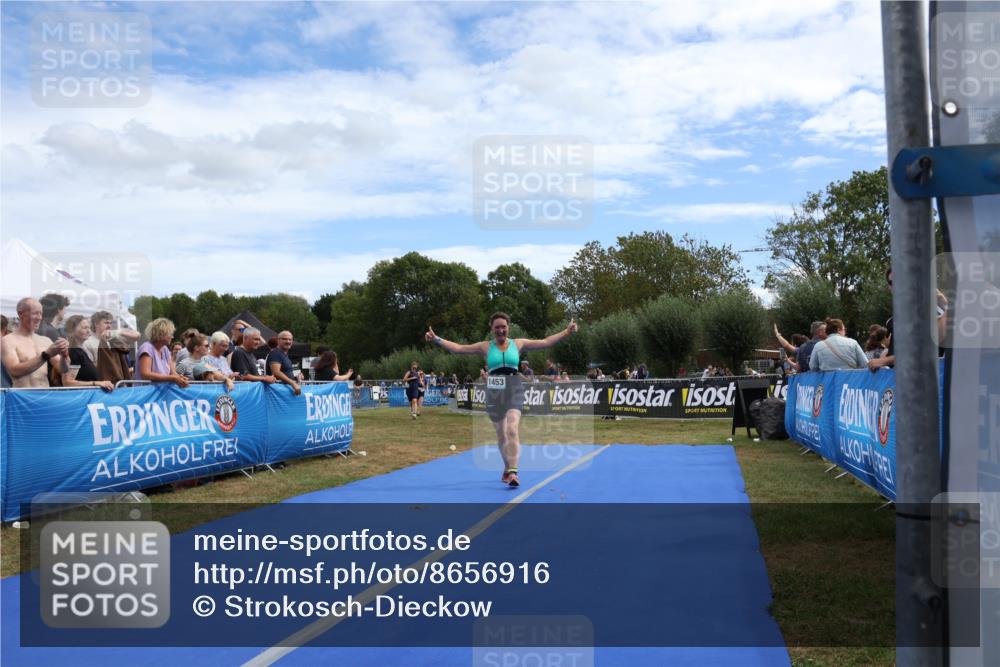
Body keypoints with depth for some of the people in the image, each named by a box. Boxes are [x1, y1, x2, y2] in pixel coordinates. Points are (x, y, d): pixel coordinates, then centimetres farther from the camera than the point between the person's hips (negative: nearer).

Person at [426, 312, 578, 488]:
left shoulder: (518, 344, 6)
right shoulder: (485, 347, 6)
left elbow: (545, 342, 5)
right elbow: (458, 348, 4)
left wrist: (566, 332, -2)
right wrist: (436, 339, -3)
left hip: (514, 390, -2)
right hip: (494, 392, 2)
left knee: (512, 430, -19)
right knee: (501, 434, 12)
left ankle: (513, 472, -23)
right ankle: (507, 468, 31)